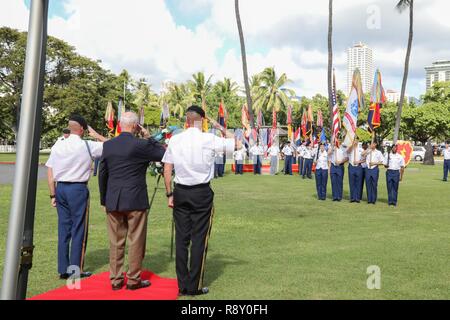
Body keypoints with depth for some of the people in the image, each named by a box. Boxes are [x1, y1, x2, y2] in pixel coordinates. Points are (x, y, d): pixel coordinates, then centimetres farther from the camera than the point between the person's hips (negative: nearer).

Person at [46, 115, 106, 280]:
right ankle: (76, 268, 9)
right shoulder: (86, 145, -9)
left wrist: (53, 194, 12)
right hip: (78, 189, -5)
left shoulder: (58, 145, 6)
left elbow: (50, 172, 7)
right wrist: (96, 135, 6)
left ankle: (63, 269, 19)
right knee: (79, 229, 5)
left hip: (60, 188, 5)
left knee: (63, 228, 12)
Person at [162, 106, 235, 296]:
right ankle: (194, 287, 12)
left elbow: (167, 170, 2)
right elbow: (234, 143, 3)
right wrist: (220, 127, 10)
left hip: (180, 192, 3)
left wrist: (169, 194, 9)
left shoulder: (175, 140, 1)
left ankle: (182, 285, 17)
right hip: (202, 193, -3)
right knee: (199, 239, 5)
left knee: (181, 238, 9)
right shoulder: (209, 139, -9)